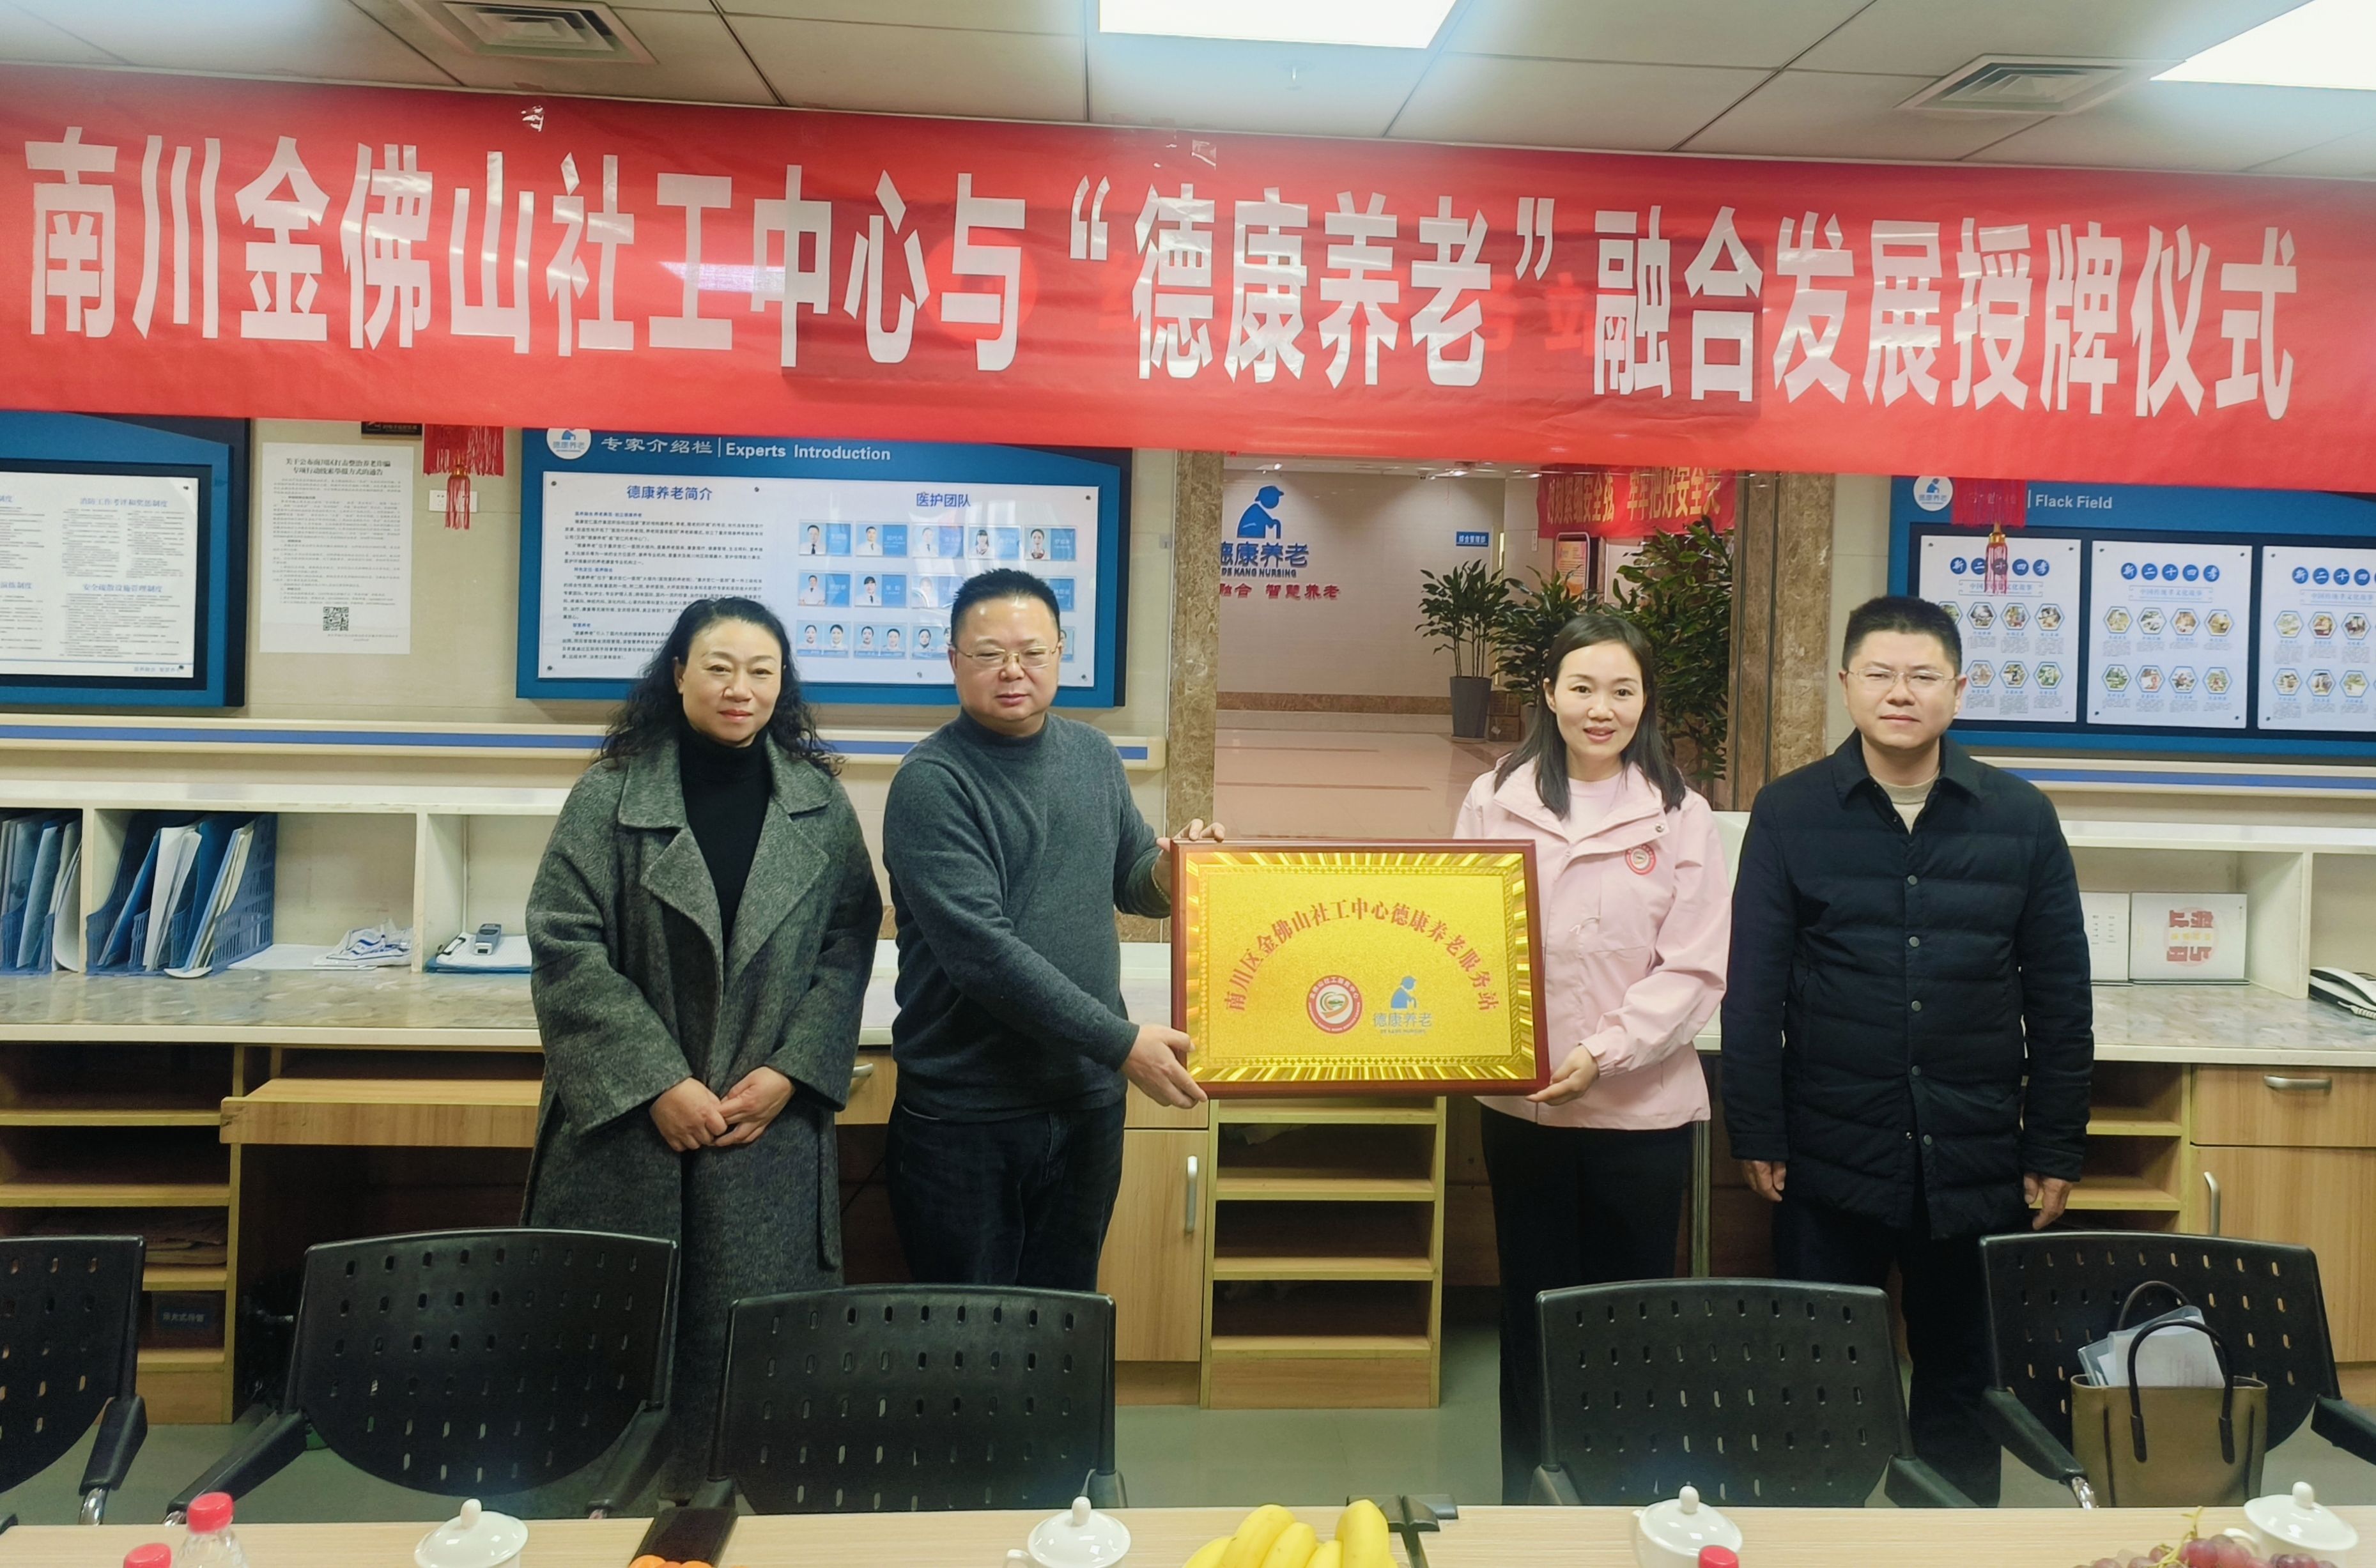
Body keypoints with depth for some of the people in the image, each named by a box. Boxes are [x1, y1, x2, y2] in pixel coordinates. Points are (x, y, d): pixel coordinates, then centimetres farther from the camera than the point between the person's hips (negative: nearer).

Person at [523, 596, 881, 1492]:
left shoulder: (819, 804, 5)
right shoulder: (611, 796, -3)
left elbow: (848, 947, 4)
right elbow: (566, 947, -7)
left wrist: (791, 1071, -7)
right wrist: (659, 1083, -12)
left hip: (772, 1125, 2)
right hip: (629, 1119, -1)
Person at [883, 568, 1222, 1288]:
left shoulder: (1093, 756, 6)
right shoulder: (931, 783, -14)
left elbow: (1130, 877, 19)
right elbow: (981, 948, -22)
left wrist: (1169, 870, -6)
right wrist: (1121, 1042, -24)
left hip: (1087, 1101, 5)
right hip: (965, 1114, -5)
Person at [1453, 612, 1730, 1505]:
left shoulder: (1680, 816, -2)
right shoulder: (1494, 801, 2)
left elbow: (1695, 970, -6)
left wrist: (1604, 1053, -17)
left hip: (1644, 1107, -1)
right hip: (1521, 1105, 1)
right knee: (1534, 1312, 12)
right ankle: (1527, 1501, 27)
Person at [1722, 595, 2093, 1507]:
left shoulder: (2021, 817, 2)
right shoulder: (1790, 813, -2)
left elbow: (2060, 996, 4)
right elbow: (1755, 989, -2)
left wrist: (2056, 1150, 3)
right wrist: (1756, 1136, -4)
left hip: (1977, 1160, 1)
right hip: (1830, 1157, -1)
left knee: (1965, 1374, 14)